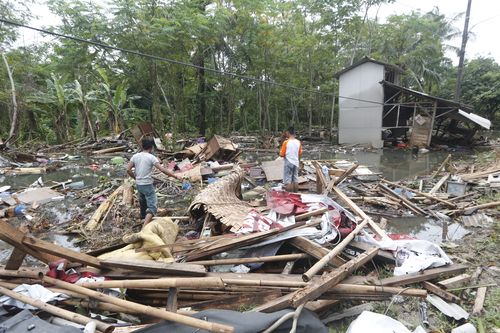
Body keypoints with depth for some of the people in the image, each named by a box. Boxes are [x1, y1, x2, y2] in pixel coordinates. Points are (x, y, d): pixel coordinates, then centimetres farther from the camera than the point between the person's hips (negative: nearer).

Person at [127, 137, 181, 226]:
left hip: (138, 185, 7)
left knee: (143, 203, 26)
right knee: (152, 207, -8)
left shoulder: (135, 156, 3)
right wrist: (175, 176, -16)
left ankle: (143, 218, 41)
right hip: (147, 185, -7)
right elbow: (162, 169, -19)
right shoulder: (151, 157, -13)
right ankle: (145, 226, -23)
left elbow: (128, 170, 4)